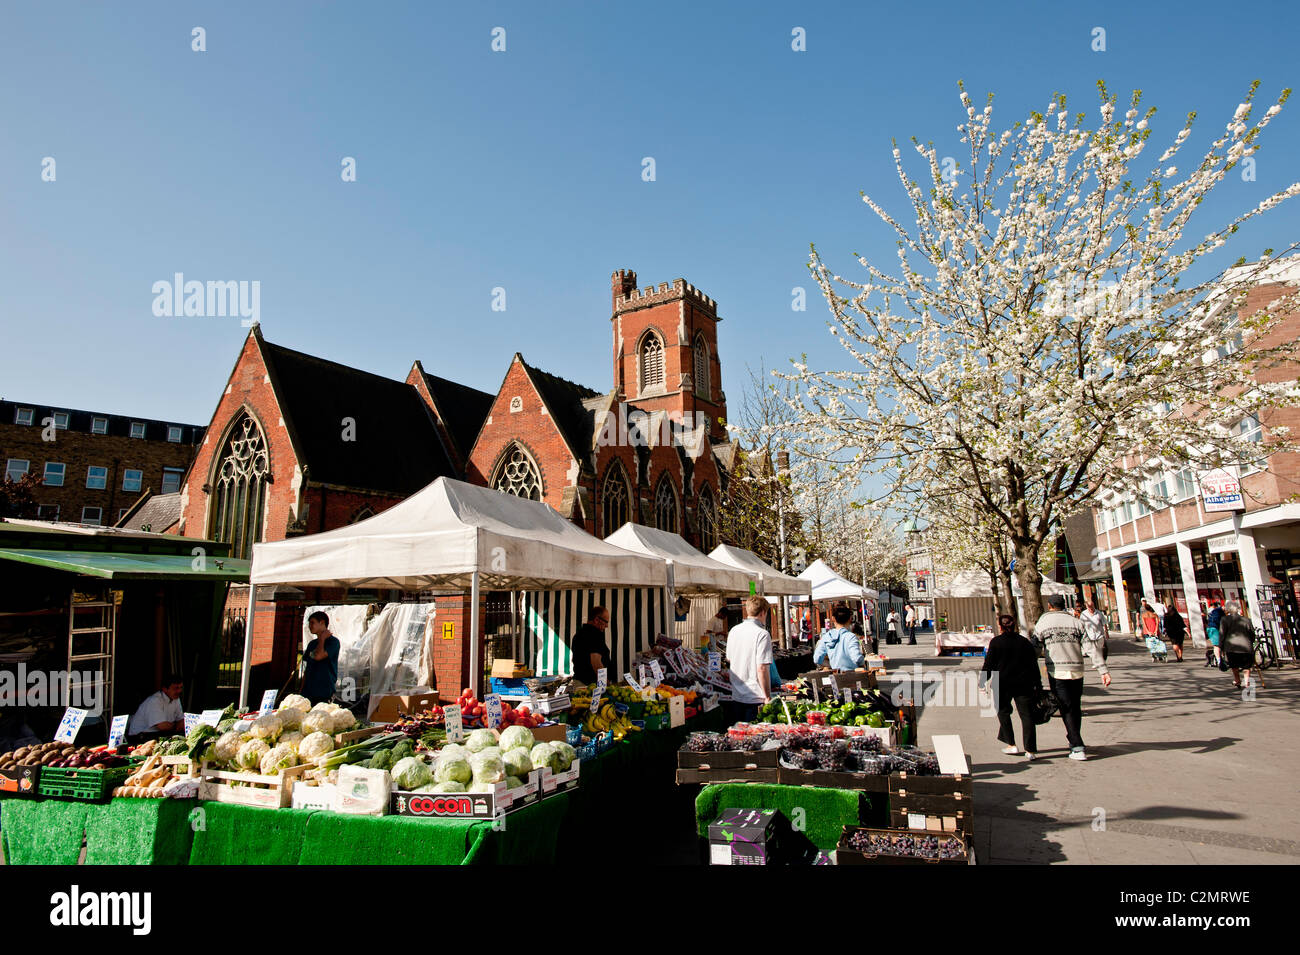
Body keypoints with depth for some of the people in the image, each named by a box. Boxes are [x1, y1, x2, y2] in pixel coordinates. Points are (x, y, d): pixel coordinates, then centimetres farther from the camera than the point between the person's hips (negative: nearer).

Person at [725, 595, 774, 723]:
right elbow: (761, 669, -19)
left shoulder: (734, 630, 6)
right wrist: (768, 697, -13)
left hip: (736, 697, 6)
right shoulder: (762, 634, -15)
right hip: (755, 697, -6)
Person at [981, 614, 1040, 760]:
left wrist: (983, 681, 3)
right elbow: (1034, 664, 7)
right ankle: (1030, 750, -1)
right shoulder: (1025, 642, 6)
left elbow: (989, 664, -5)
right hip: (1023, 684, 3)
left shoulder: (995, 642, -5)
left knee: (1003, 713, 14)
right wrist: (1037, 684, 13)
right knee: (1026, 715, 3)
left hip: (1002, 684, -3)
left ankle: (1011, 745, 12)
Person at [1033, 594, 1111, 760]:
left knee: (1067, 709, 0)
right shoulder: (1075, 622, 6)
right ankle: (1074, 742, 28)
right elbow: (1091, 647, -1)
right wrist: (1103, 670, -3)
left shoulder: (1042, 623, 1)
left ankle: (1077, 748, -8)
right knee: (1076, 708, 16)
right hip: (1077, 671, 3)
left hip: (1057, 672, -3)